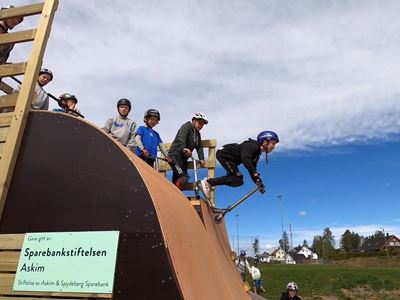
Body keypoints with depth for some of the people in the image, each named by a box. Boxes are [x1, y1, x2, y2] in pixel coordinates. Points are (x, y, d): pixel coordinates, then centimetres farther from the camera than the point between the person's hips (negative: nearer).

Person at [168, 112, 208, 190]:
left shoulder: (198, 134, 17)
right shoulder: (186, 127, -6)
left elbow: (199, 147, 7)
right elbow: (181, 138, -26)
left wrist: (201, 159, -10)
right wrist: (184, 148, -45)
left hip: (183, 158, 9)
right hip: (175, 155, -9)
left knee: (177, 180, 10)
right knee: (183, 177, -23)